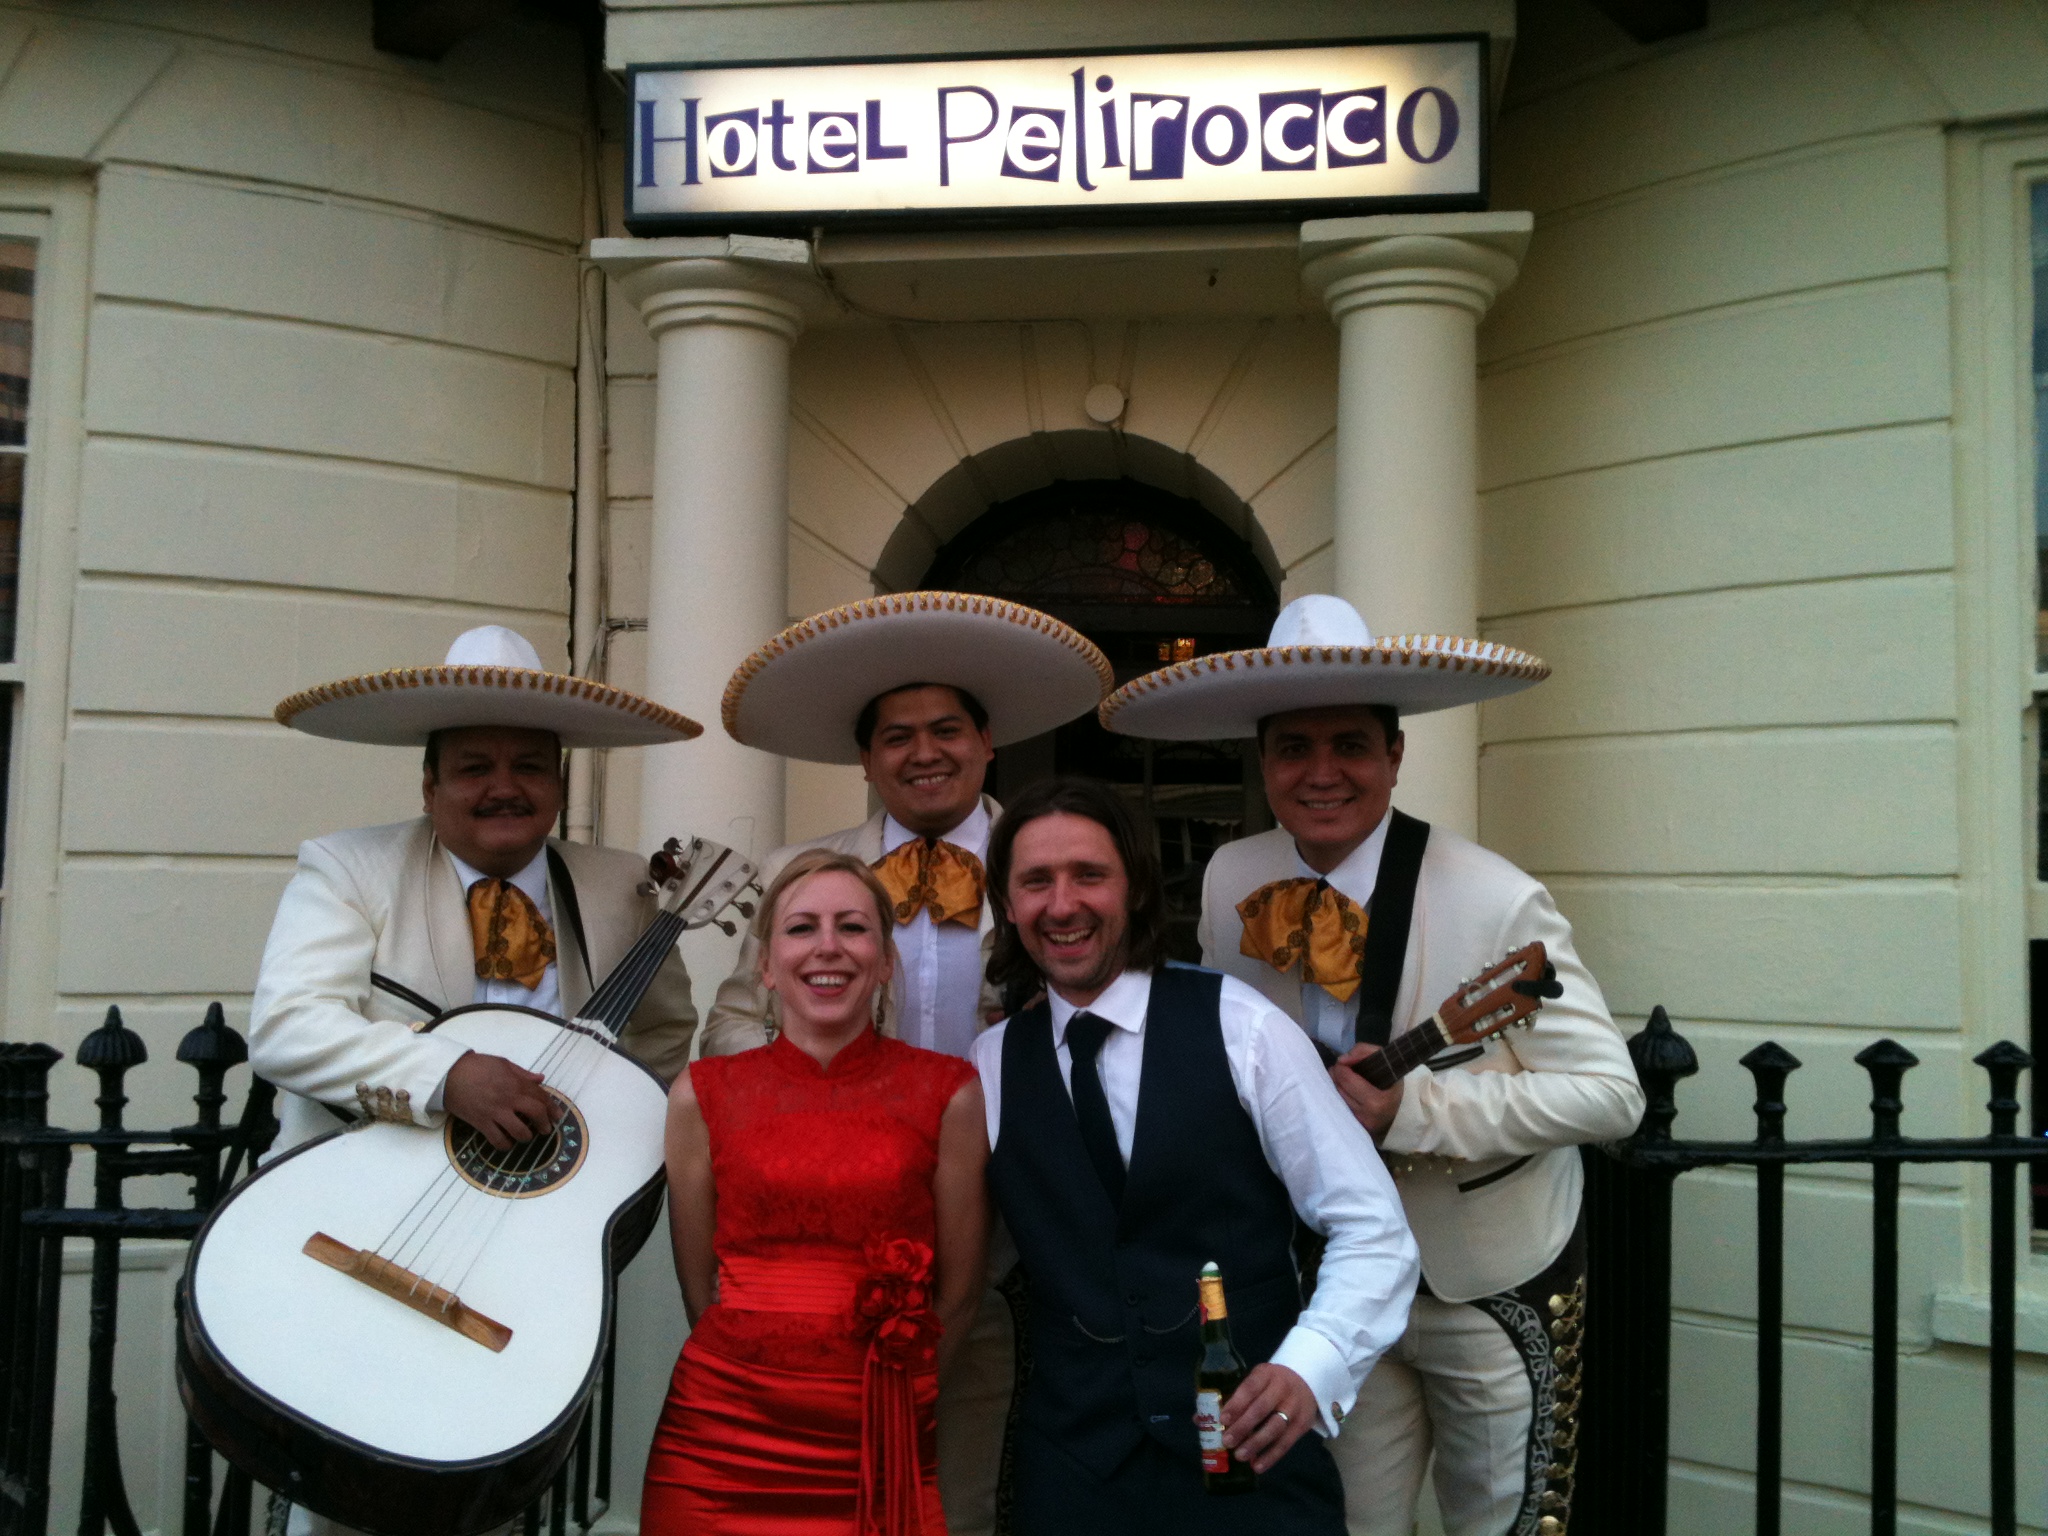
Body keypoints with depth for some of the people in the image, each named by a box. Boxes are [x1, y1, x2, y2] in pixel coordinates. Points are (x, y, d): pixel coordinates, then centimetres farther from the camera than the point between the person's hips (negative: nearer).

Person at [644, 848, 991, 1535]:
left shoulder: (948, 1093, -5)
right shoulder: (702, 1095, -1)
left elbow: (958, 1291, 3)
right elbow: (698, 1285, 7)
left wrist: (887, 1387, 7)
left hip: (881, 1451, -1)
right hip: (719, 1442, 1)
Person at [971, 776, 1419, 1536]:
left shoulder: (1239, 1025, -7)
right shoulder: (990, 1065, 3)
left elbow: (1372, 1231, -8)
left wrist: (1308, 1370, -21)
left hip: (1252, 1451, -2)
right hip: (1071, 1470, 3)